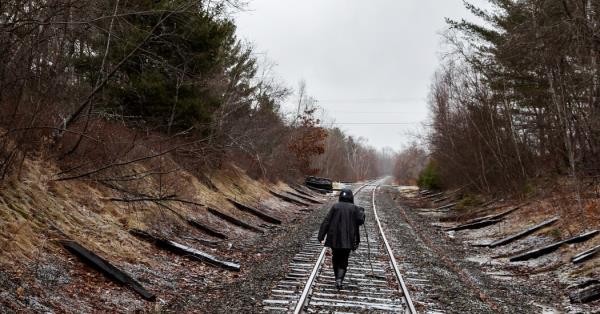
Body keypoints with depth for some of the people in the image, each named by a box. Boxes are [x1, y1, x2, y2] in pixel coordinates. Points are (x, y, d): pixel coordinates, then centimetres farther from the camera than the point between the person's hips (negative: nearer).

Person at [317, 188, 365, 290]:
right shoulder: (354, 208, -2)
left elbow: (326, 221, -6)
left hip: (334, 237, 1)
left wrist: (321, 236, -6)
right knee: (343, 260, 6)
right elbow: (360, 220, -11)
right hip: (347, 239, -1)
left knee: (336, 258, 20)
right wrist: (361, 211, 10)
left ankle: (338, 278, 29)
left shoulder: (335, 206, -1)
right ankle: (339, 279, -15)